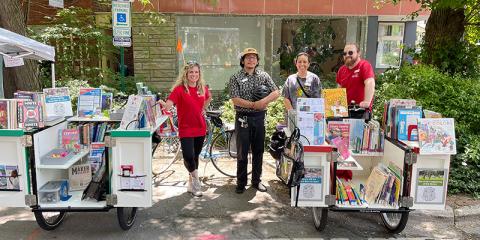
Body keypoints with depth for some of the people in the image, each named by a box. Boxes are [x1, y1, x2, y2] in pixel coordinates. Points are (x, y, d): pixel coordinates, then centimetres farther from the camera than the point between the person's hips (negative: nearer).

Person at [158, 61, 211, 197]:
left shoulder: (202, 88, 5)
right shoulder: (179, 89, -10)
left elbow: (209, 97, 28)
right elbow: (168, 105, -22)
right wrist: (162, 104, -42)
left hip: (200, 128, 5)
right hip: (186, 129, -5)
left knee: (195, 157, 13)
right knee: (188, 157, -16)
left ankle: (191, 184, 29)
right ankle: (196, 180, 9)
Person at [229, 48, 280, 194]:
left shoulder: (264, 76, 7)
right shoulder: (236, 78, -2)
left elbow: (276, 93, 0)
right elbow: (235, 100, -12)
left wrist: (264, 101, -16)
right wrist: (254, 105, -14)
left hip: (259, 117, 3)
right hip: (243, 118, -3)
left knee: (258, 151, 10)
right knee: (242, 152, 3)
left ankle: (256, 181, 23)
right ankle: (241, 183, 14)